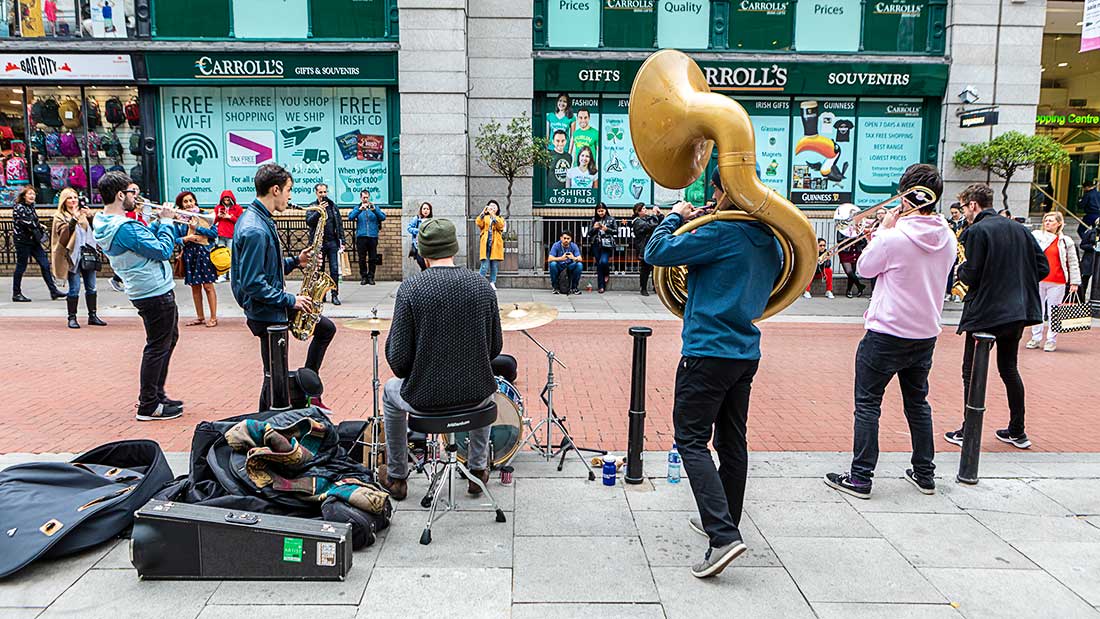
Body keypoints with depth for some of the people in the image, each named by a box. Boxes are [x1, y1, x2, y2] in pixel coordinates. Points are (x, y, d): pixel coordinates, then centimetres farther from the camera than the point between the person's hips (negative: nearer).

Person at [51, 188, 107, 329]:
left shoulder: (84, 214, 16)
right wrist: (74, 219, -22)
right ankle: (72, 318, 2)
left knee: (91, 287, 6)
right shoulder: (60, 217, 3)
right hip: (72, 255, -4)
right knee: (74, 288, -6)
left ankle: (92, 316, 13)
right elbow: (64, 234, -13)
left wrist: (90, 217, -8)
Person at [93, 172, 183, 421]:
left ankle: (156, 395, 31)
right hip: (156, 292, -10)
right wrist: (167, 221, -9)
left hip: (150, 291, 10)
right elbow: (163, 251, -21)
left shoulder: (102, 222, 8)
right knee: (158, 347, -1)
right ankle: (148, 406, 6)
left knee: (169, 339, 22)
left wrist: (160, 222, 7)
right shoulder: (125, 227, -24)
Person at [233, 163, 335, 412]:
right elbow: (252, 283, -28)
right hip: (266, 313, -10)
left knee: (327, 329, 20)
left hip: (276, 305, 10)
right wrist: (290, 300, -21)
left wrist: (296, 261, 4)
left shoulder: (261, 219, 8)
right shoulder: (254, 230, -25)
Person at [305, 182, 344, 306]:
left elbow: (340, 225, 10)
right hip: (318, 243, -1)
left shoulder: (333, 206, 10)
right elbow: (308, 221, -11)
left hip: (332, 242, 1)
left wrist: (342, 241, 3)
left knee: (335, 270, -4)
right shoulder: (312, 206, 5)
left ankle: (335, 295, 1)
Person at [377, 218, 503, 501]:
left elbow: (398, 360, -14)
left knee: (391, 393, 32)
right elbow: (495, 347, 2)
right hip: (474, 394, 3)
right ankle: (478, 470, 43)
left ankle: (397, 478, 42)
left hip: (424, 398, -2)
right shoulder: (482, 285, -5)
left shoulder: (410, 288, -15)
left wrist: (409, 374, 8)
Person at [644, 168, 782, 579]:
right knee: (732, 441, 16)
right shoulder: (771, 240, 10)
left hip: (708, 352, -8)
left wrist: (675, 217, 2)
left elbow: (656, 253, -16)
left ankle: (723, 535, -13)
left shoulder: (721, 233, -16)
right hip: (746, 353, 8)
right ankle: (724, 523, 30)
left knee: (692, 440, -4)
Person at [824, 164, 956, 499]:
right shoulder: (947, 238, 1)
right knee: (917, 403, 20)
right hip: (926, 334, 7)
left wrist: (884, 228, 3)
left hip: (886, 334, -7)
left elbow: (865, 268, -5)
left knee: (867, 404, 2)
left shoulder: (894, 237, -20)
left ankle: (860, 478, 5)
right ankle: (924, 474, 28)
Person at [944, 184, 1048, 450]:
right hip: (1019, 311, 7)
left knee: (972, 372, 4)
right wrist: (1016, 280, 16)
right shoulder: (1019, 229, 8)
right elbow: (1042, 267, 7)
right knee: (1009, 368, 19)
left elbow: (971, 276, -17)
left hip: (985, 313, -7)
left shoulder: (976, 231, -13)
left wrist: (960, 269, 3)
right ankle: (1017, 431, 24)